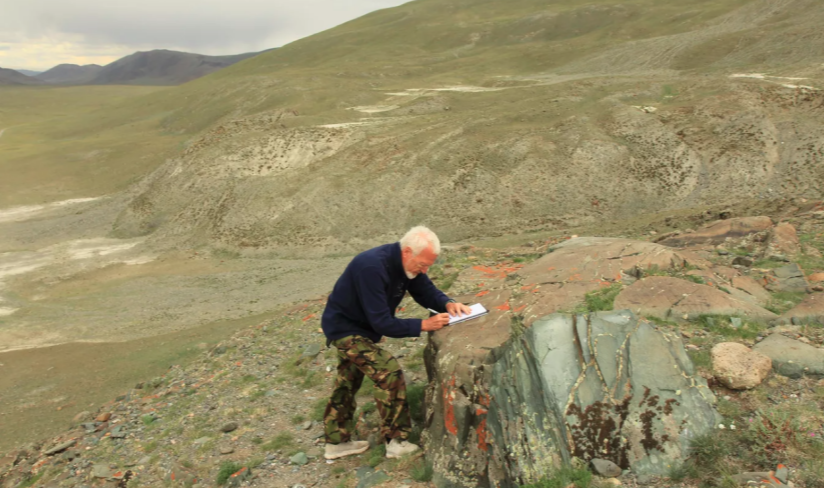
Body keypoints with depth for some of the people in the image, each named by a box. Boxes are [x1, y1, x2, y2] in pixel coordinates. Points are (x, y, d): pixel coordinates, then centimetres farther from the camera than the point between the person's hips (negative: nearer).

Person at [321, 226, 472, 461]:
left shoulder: (408, 263, -9)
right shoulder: (372, 268, -35)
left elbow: (427, 292, 2)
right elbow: (381, 323, -33)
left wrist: (448, 304, -19)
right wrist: (423, 325, -33)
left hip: (361, 327, 9)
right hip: (344, 328, -9)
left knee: (348, 382, 19)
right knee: (389, 372, -17)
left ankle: (337, 442, 35)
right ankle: (398, 442, -4)